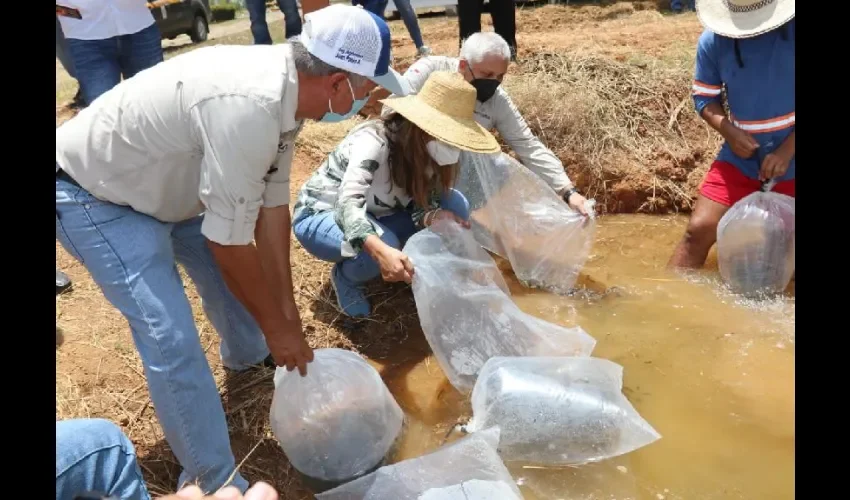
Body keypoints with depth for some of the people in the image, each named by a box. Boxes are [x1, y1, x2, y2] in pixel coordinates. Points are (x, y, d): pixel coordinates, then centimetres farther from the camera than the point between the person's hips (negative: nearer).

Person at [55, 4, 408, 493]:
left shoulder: (284, 89, -10)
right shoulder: (248, 105, -39)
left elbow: (271, 205, -6)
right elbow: (230, 243, -30)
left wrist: (287, 311, -3)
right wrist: (278, 327, -15)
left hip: (165, 181, 9)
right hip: (94, 195, -8)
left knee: (234, 275, 20)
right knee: (171, 337, -13)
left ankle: (249, 358, 50)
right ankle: (214, 479, 6)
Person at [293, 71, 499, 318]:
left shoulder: (426, 152, -11)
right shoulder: (374, 140, -32)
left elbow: (420, 205, -10)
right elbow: (348, 203, -43)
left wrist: (435, 217, -34)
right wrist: (381, 250, -60)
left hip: (371, 218, 6)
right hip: (318, 217, -6)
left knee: (455, 205, -12)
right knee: (383, 245, -38)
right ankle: (345, 276, -4)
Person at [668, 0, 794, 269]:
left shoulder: (790, 30, -15)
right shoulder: (713, 40, -9)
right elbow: (704, 97, 1)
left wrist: (786, 151, -20)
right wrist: (728, 131, -17)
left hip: (790, 157, -1)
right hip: (742, 156, 1)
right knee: (699, 230, -10)